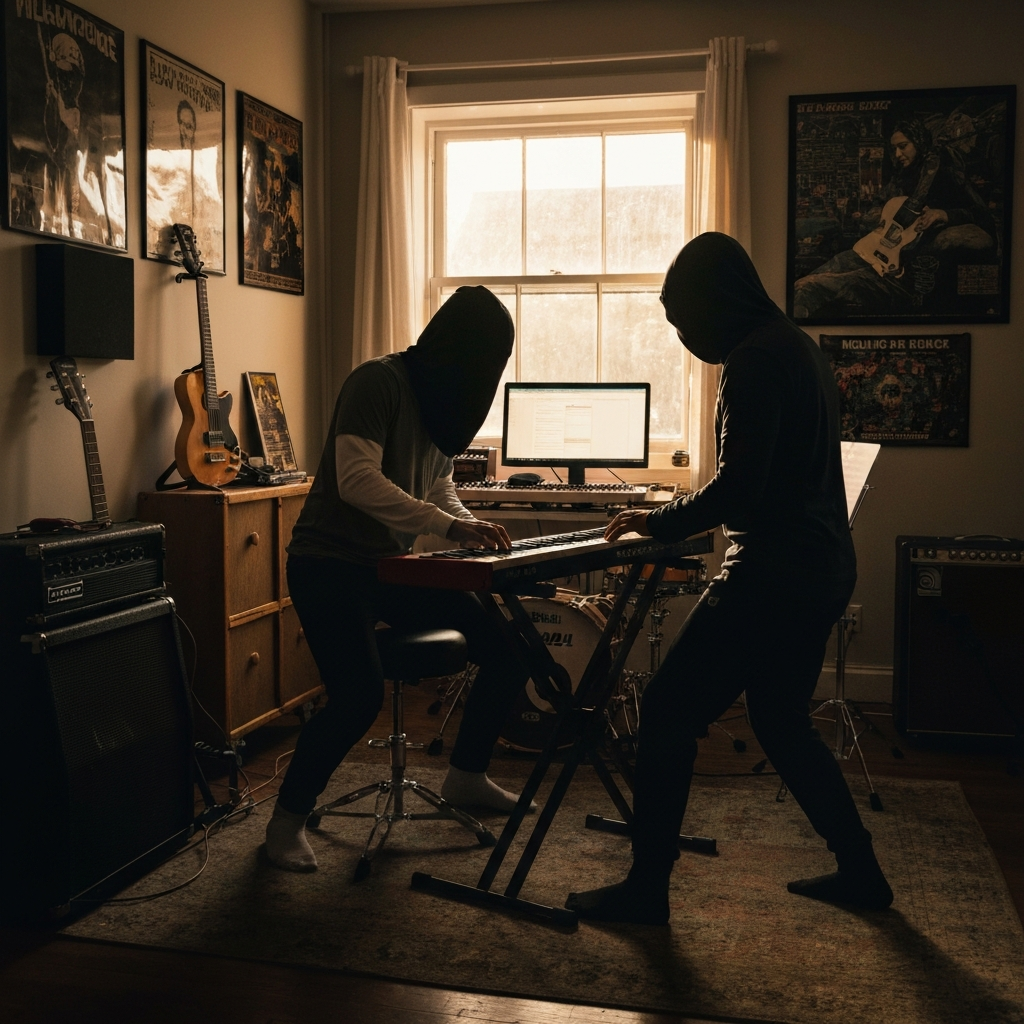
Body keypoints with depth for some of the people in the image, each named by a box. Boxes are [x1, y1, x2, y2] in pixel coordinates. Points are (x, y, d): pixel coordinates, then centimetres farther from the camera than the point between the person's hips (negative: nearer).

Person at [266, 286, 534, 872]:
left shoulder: (445, 401, 12)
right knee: (360, 694, -27)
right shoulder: (379, 382, -15)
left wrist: (473, 531, -2)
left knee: (508, 649, -1)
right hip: (331, 564, -8)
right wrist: (450, 525, -31)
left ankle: (467, 777, 19)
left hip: (393, 565, 8)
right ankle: (289, 819, -2)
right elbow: (358, 480, -27)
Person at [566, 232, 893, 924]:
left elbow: (740, 487, -21)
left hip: (773, 575, -10)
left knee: (669, 713, -3)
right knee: (782, 721, 21)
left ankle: (647, 888, 4)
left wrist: (656, 523, -9)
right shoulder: (800, 349, 16)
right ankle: (861, 872, 29)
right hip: (821, 571, 10)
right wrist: (680, 517, 22)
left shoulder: (756, 360, -15)